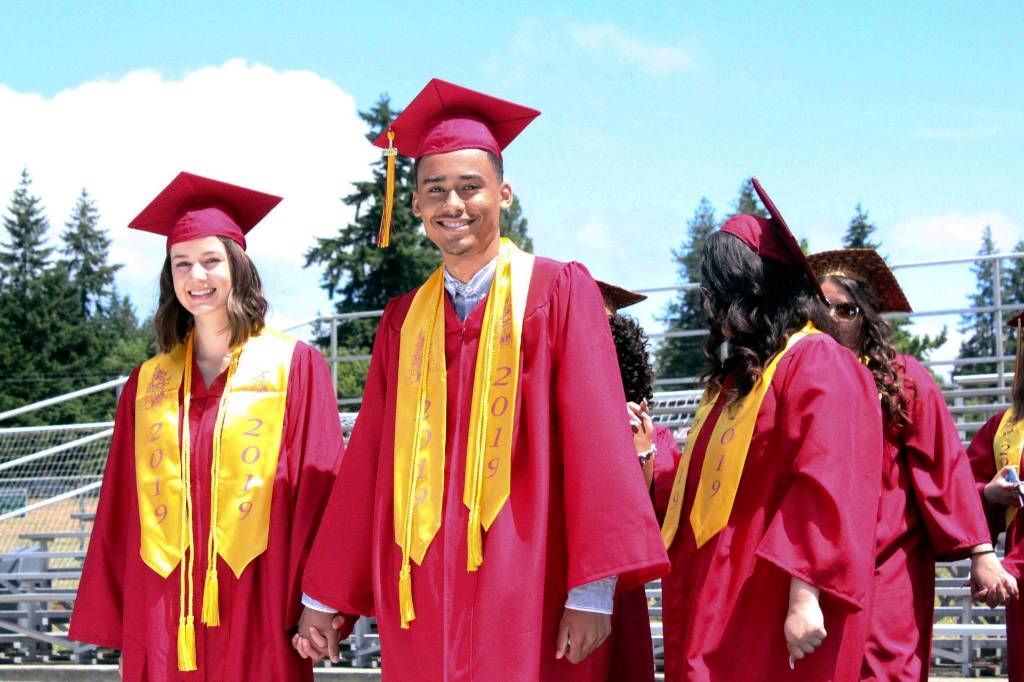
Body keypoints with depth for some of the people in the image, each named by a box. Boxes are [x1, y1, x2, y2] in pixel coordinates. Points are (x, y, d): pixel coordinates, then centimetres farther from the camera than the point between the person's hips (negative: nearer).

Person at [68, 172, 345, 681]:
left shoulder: (295, 367, 1)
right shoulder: (147, 386, 11)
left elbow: (319, 492, -4)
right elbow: (120, 513, 12)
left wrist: (317, 603, -11)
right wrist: (113, 620, 8)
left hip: (260, 615, -3)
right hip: (163, 620, 3)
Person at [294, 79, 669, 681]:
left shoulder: (558, 291, 0)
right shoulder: (404, 322, 13)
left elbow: (596, 439, -7)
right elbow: (367, 465, 15)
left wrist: (594, 588, -15)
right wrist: (323, 597, 14)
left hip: (527, 599, -4)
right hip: (422, 601, 4)